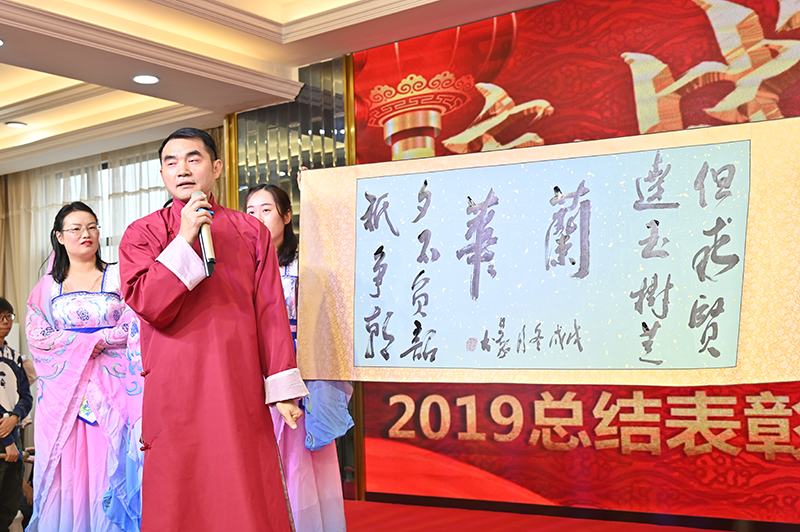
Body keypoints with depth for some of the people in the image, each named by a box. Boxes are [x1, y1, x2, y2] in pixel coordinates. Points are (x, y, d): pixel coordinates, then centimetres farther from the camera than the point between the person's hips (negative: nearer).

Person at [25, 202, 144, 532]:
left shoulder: (118, 277, 8)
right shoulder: (48, 286, 13)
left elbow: (135, 328, -1)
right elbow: (36, 336, 2)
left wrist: (100, 340, -12)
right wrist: (85, 343, -7)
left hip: (110, 385, -2)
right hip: (62, 389, 2)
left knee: (108, 466, -7)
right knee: (67, 472, -1)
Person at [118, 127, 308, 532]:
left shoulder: (251, 232, 10)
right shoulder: (142, 233, 7)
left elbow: (270, 312, 6)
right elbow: (149, 306, -8)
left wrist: (282, 388, 0)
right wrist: (184, 239, -11)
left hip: (241, 389, 1)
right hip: (175, 391, -1)